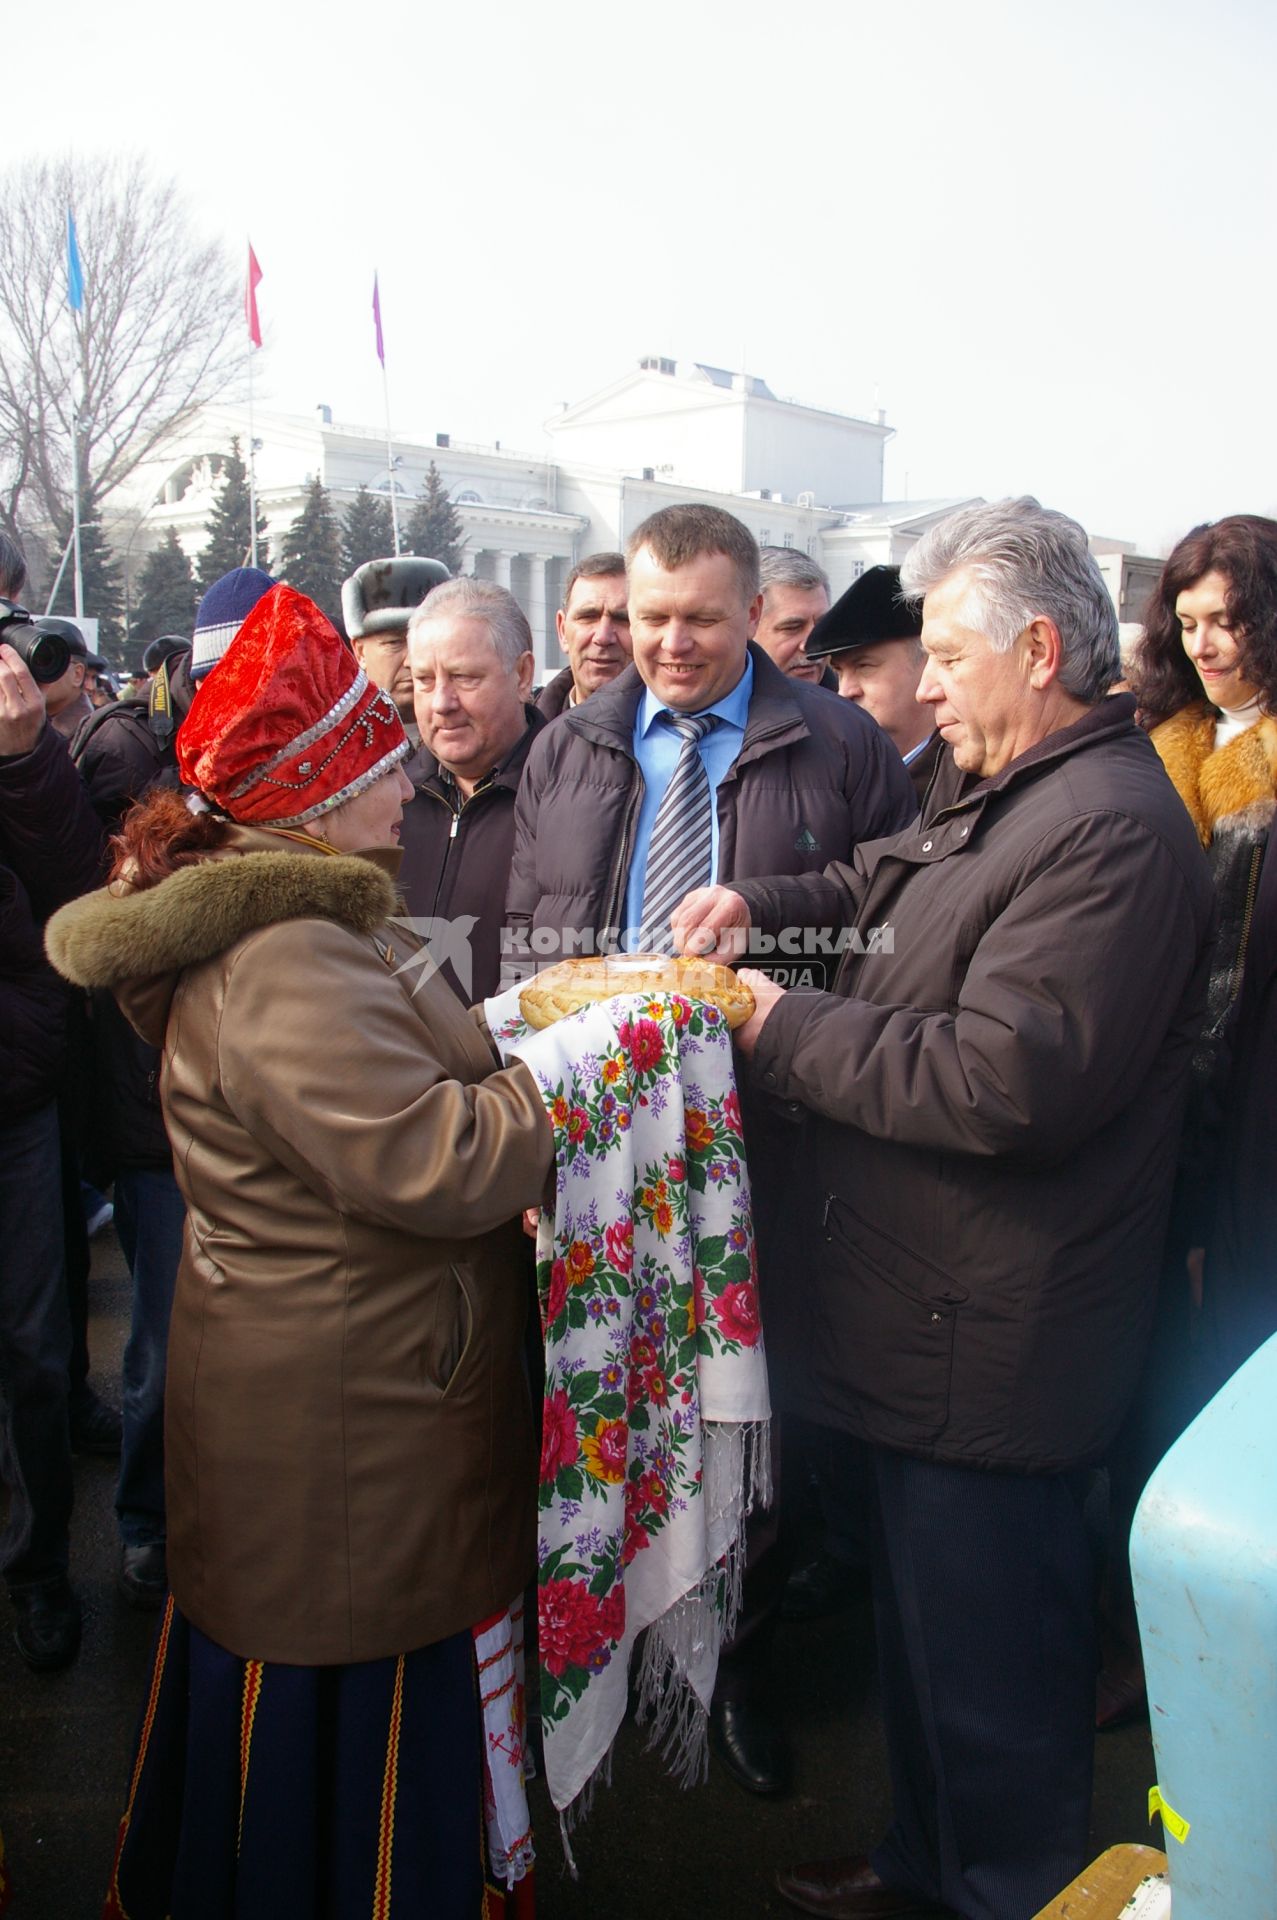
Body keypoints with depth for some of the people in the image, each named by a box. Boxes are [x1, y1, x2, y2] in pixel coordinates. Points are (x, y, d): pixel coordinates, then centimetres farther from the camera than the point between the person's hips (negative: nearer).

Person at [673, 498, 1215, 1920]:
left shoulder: (1108, 830, -22)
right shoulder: (993, 799, 12)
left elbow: (1004, 1083, -29)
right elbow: (883, 882, 28)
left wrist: (786, 1030, -18)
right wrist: (758, 903, 8)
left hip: (990, 1354, -11)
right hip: (929, 1319, 11)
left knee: (989, 1671, 8)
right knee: (923, 1621, 26)